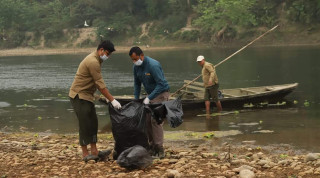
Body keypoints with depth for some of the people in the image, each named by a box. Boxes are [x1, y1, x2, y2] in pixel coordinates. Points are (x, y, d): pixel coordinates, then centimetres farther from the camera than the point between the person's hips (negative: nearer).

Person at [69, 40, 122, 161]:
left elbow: (97, 83, 16)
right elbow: (100, 84, -22)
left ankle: (94, 151, 14)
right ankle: (85, 154, -3)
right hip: (79, 96, -10)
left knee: (93, 123, 10)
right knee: (85, 124, -8)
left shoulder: (96, 60, 12)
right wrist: (112, 100, -20)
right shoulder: (93, 62, -21)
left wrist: (108, 98, 11)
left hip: (86, 96, 10)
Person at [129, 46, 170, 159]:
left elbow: (161, 84, -25)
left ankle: (159, 150, -14)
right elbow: (137, 83, 14)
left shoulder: (153, 65, -25)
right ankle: (152, 147, 11)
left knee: (156, 120, -15)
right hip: (150, 94, 8)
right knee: (147, 120, 3)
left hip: (161, 93, -8)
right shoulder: (136, 67, 0)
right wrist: (136, 99, 7)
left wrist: (148, 98, -26)